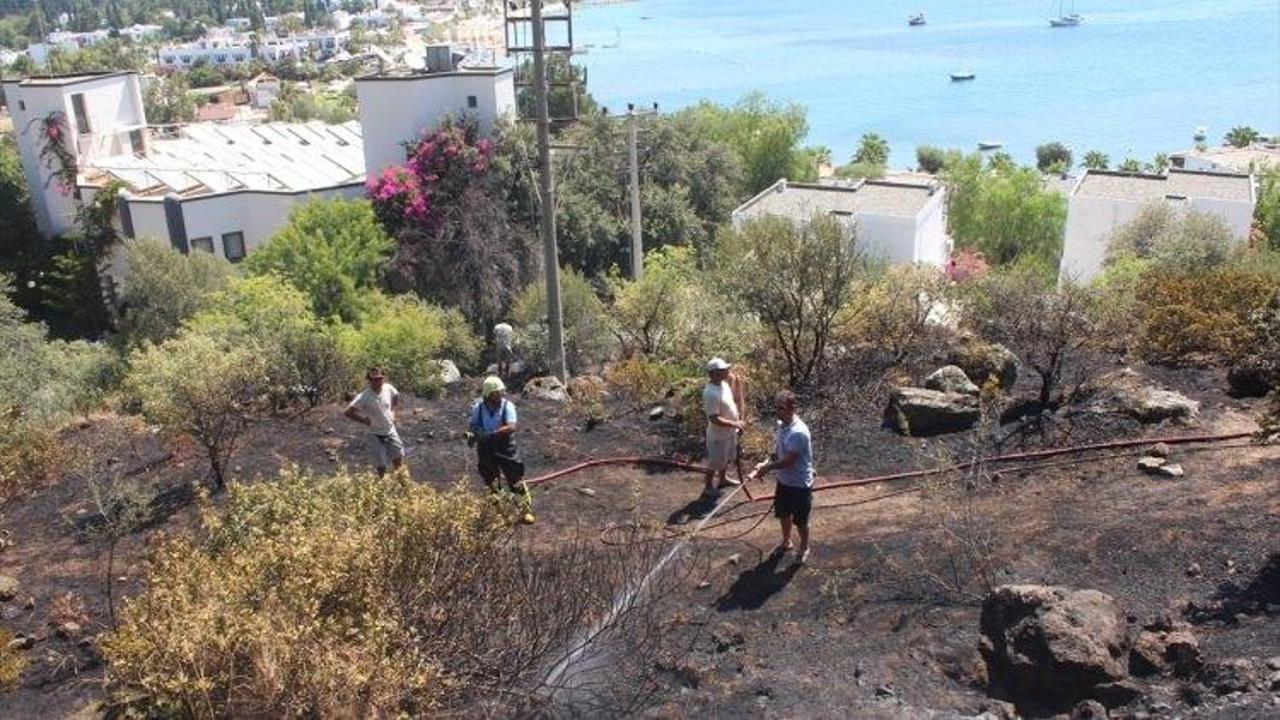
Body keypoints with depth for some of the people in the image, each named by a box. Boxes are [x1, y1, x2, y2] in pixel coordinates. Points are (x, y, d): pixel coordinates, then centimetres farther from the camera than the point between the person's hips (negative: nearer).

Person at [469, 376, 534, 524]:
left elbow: (511, 427, -27)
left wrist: (491, 434, -34)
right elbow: (474, 425, 7)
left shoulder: (507, 406, -14)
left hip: (505, 447, -3)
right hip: (486, 449, 3)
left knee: (516, 479, -8)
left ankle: (526, 511, 0)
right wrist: (472, 434, -17)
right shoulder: (478, 407, -5)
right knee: (490, 480, 19)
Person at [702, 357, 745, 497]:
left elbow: (733, 400, 12)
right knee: (715, 461, 10)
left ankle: (723, 479, 49)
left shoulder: (724, 383, -4)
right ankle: (709, 487, 28)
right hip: (719, 434, -9)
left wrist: (736, 384, -4)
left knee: (726, 457, 27)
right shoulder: (711, 394, -33)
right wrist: (735, 424, -27)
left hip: (729, 431, 9)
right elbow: (714, 419, -31)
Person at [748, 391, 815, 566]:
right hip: (784, 481, 8)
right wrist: (765, 464, -4)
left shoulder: (798, 432, -31)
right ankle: (786, 542, 47)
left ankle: (804, 548, 35)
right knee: (783, 514, 24)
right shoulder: (781, 425, -3)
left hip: (800, 484, -8)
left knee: (800, 520, 12)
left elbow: (788, 461, -28)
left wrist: (767, 468, -17)